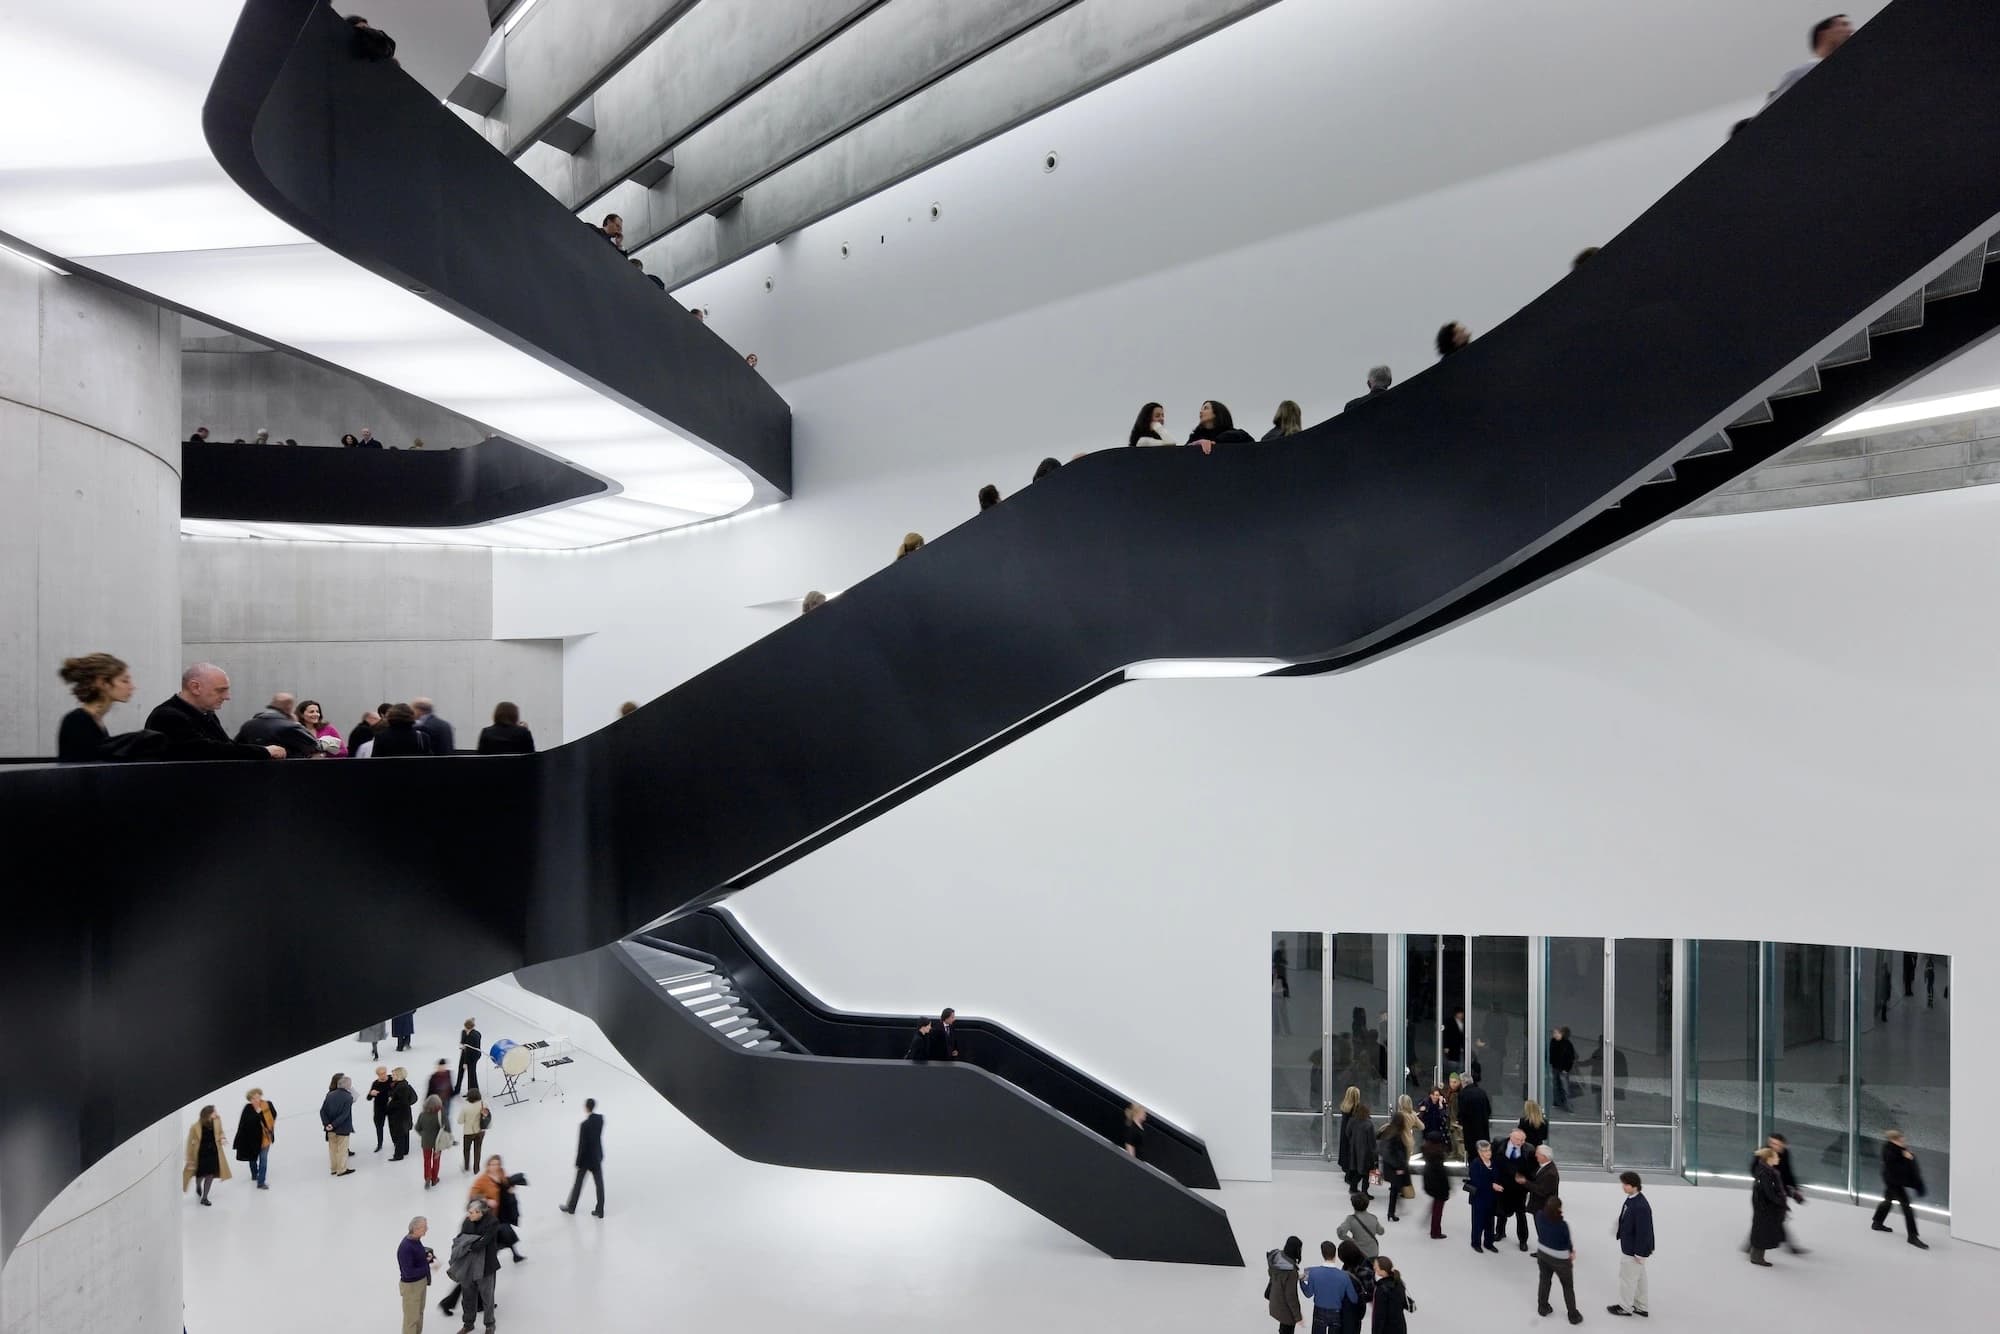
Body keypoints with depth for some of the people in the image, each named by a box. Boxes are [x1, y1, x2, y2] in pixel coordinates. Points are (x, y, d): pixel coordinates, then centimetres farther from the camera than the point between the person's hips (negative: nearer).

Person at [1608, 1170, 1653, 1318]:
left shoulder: (1641, 1206, -32)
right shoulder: (1631, 1199, -3)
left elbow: (1643, 1231, -26)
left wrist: (1639, 1253, -19)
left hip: (1633, 1250, -9)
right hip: (1629, 1246, 9)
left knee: (1627, 1277, 10)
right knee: (1638, 1277, 23)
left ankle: (1625, 1307, 27)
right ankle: (1640, 1307, 38)